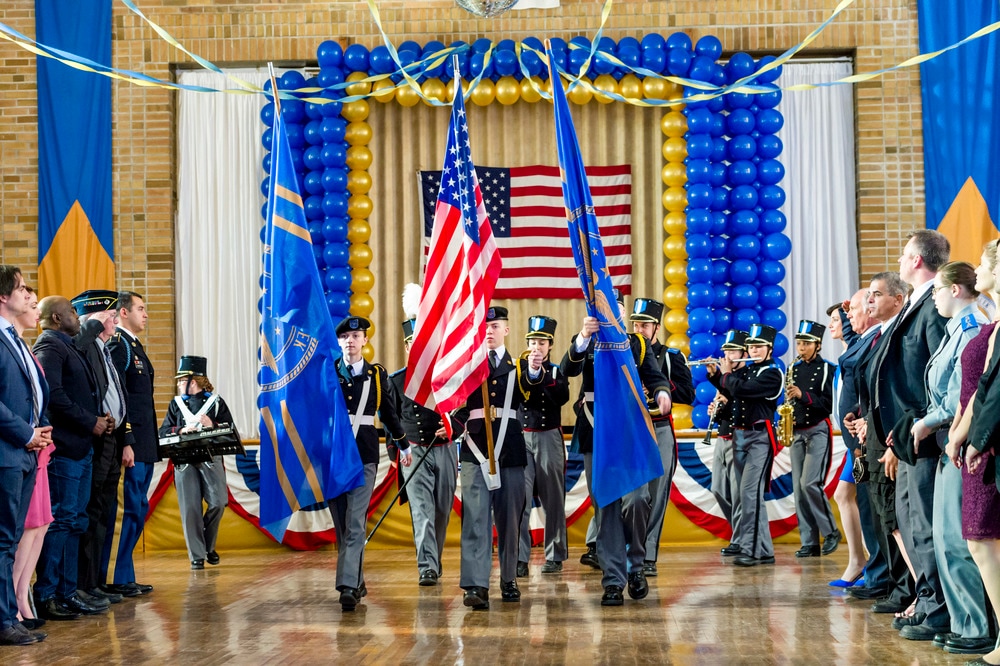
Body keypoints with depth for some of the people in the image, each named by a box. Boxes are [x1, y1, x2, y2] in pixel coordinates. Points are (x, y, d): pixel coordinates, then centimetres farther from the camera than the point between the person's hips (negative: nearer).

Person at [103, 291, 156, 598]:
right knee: (125, 511, -6)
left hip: (144, 445, 10)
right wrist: (125, 443, -22)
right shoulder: (117, 345, -11)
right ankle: (114, 579, 0)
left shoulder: (135, 345, 19)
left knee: (136, 511, 13)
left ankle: (125, 576, 19)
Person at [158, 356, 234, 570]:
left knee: (218, 502, -11)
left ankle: (208, 546, 15)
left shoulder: (216, 401, 8)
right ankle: (197, 556, 4)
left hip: (211, 460, -1)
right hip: (184, 462, 1)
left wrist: (212, 425, -13)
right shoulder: (176, 404, 14)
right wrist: (181, 430, -11)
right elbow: (163, 432, 7)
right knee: (190, 510, -4)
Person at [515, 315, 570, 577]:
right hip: (521, 438, -1)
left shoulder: (557, 371, 8)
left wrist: (542, 374, -16)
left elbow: (562, 397, -11)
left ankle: (555, 556, 14)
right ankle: (520, 558, -10)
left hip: (549, 439, 1)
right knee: (520, 499, -10)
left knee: (553, 498, 4)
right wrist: (529, 373, -19)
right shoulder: (517, 367, 7)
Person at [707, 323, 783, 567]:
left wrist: (727, 374, -5)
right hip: (739, 435, 8)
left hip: (759, 437, -8)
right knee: (748, 494, 8)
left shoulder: (772, 373, -8)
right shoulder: (744, 370, 13)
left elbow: (742, 389, -21)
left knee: (750, 492, -14)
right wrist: (715, 374, 9)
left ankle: (751, 550, -13)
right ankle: (764, 551, 14)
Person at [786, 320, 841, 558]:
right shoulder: (794, 369, 12)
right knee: (799, 488, 2)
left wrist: (803, 395, -19)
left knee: (810, 483, -16)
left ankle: (831, 532, 1)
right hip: (797, 432, 6)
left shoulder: (827, 369, -4)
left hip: (818, 431, -6)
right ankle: (809, 543, 5)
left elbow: (831, 404, -11)